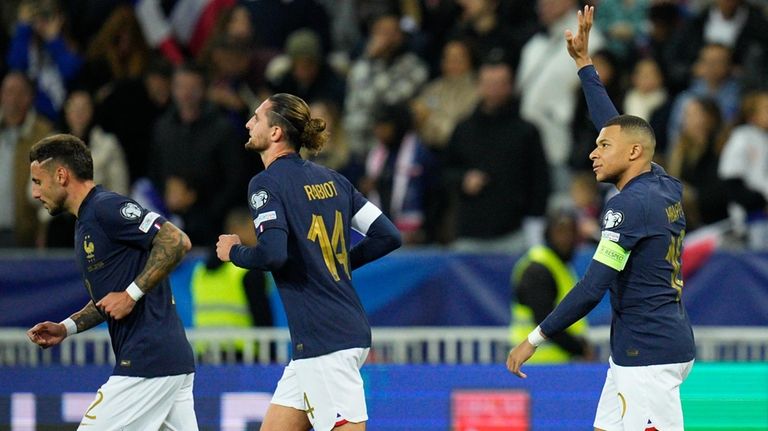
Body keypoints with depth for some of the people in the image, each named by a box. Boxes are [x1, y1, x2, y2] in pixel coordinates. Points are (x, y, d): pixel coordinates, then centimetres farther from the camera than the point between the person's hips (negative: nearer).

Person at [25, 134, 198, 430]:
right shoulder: (85, 225, 20)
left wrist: (132, 294, -19)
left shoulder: (106, 208, -11)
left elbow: (177, 241, -20)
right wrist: (66, 328, 13)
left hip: (148, 360, -10)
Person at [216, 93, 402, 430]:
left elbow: (272, 253, -24)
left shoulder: (267, 183, -9)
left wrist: (233, 252, -4)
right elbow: (388, 236, 10)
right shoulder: (330, 179, 13)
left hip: (324, 340, -9)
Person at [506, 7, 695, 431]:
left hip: (649, 353, -10)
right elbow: (613, 125, 25)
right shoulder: (666, 189, 11)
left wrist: (535, 338, -11)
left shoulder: (629, 205, -14)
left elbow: (592, 288, -17)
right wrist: (583, 62, 31)